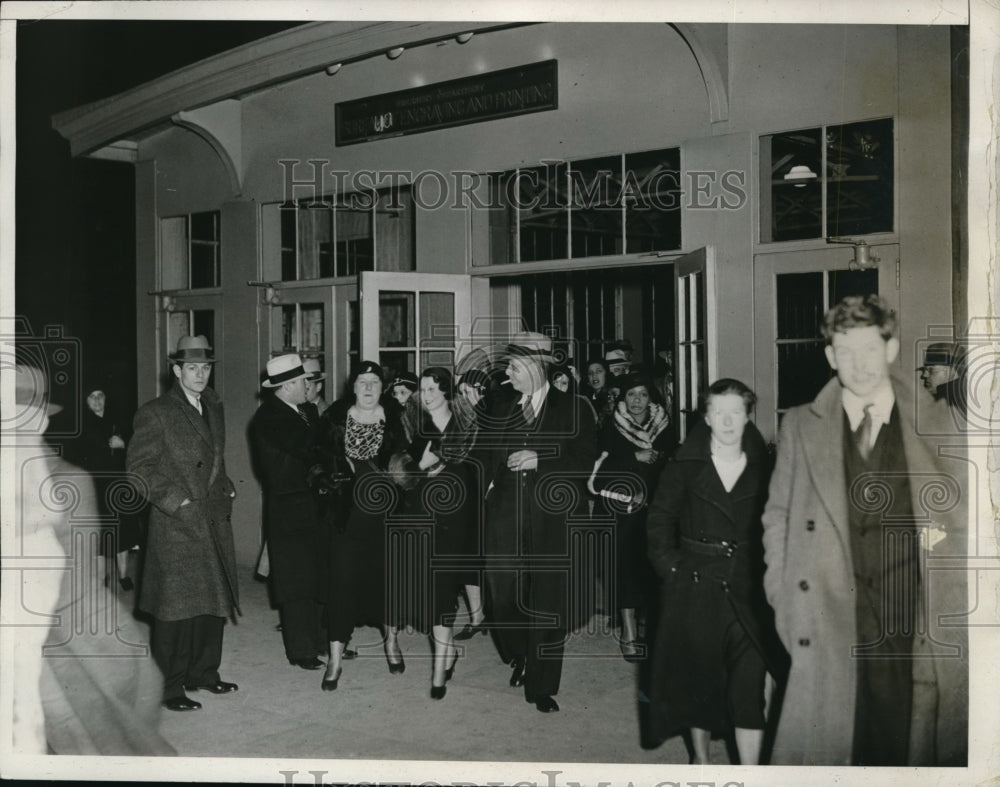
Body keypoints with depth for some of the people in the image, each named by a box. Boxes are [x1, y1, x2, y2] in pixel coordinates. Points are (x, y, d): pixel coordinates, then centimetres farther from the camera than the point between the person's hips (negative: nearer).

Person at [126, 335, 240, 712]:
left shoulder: (214, 409, 15)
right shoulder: (155, 413, -7)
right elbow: (138, 467, -10)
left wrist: (226, 488, 11)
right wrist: (175, 500, -15)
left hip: (214, 521, 7)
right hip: (175, 525, -7)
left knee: (214, 602, 12)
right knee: (177, 606, -2)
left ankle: (204, 672, 26)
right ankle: (171, 688, 8)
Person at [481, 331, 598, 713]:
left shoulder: (571, 409, 0)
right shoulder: (501, 409, 12)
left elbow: (584, 460, -5)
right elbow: (488, 459, 16)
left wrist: (539, 461, -14)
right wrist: (482, 489, 1)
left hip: (549, 517, -3)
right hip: (504, 516, 3)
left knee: (547, 600, 0)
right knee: (504, 593, 3)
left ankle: (541, 686, 14)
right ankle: (520, 657, 32)